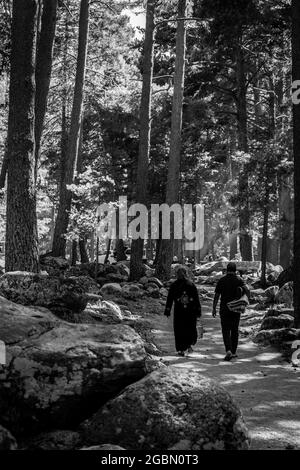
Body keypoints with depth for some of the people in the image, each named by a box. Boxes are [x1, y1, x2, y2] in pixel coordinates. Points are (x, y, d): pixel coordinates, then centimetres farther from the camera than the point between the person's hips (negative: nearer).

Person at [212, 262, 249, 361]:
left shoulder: (221, 280, -1)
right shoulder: (239, 280, 0)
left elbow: (216, 296, -3)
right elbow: (247, 290, -15)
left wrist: (214, 308, 3)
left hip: (224, 309, -1)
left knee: (226, 331, 0)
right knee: (235, 330, 14)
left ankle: (228, 351, -19)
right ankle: (234, 352, 19)